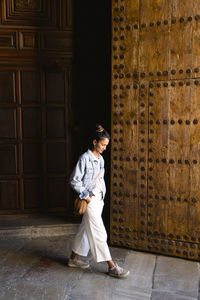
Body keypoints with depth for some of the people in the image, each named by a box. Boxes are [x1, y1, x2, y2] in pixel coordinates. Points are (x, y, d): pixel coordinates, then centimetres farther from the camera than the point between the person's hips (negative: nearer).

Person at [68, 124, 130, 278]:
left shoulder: (100, 159, 10)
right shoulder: (84, 158, -14)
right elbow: (74, 180, -14)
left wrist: (102, 195, 11)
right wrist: (85, 196, -15)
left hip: (98, 199, 8)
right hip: (90, 200, -8)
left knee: (86, 229, 16)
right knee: (99, 232, -2)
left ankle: (74, 258, 30)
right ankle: (112, 266, 5)